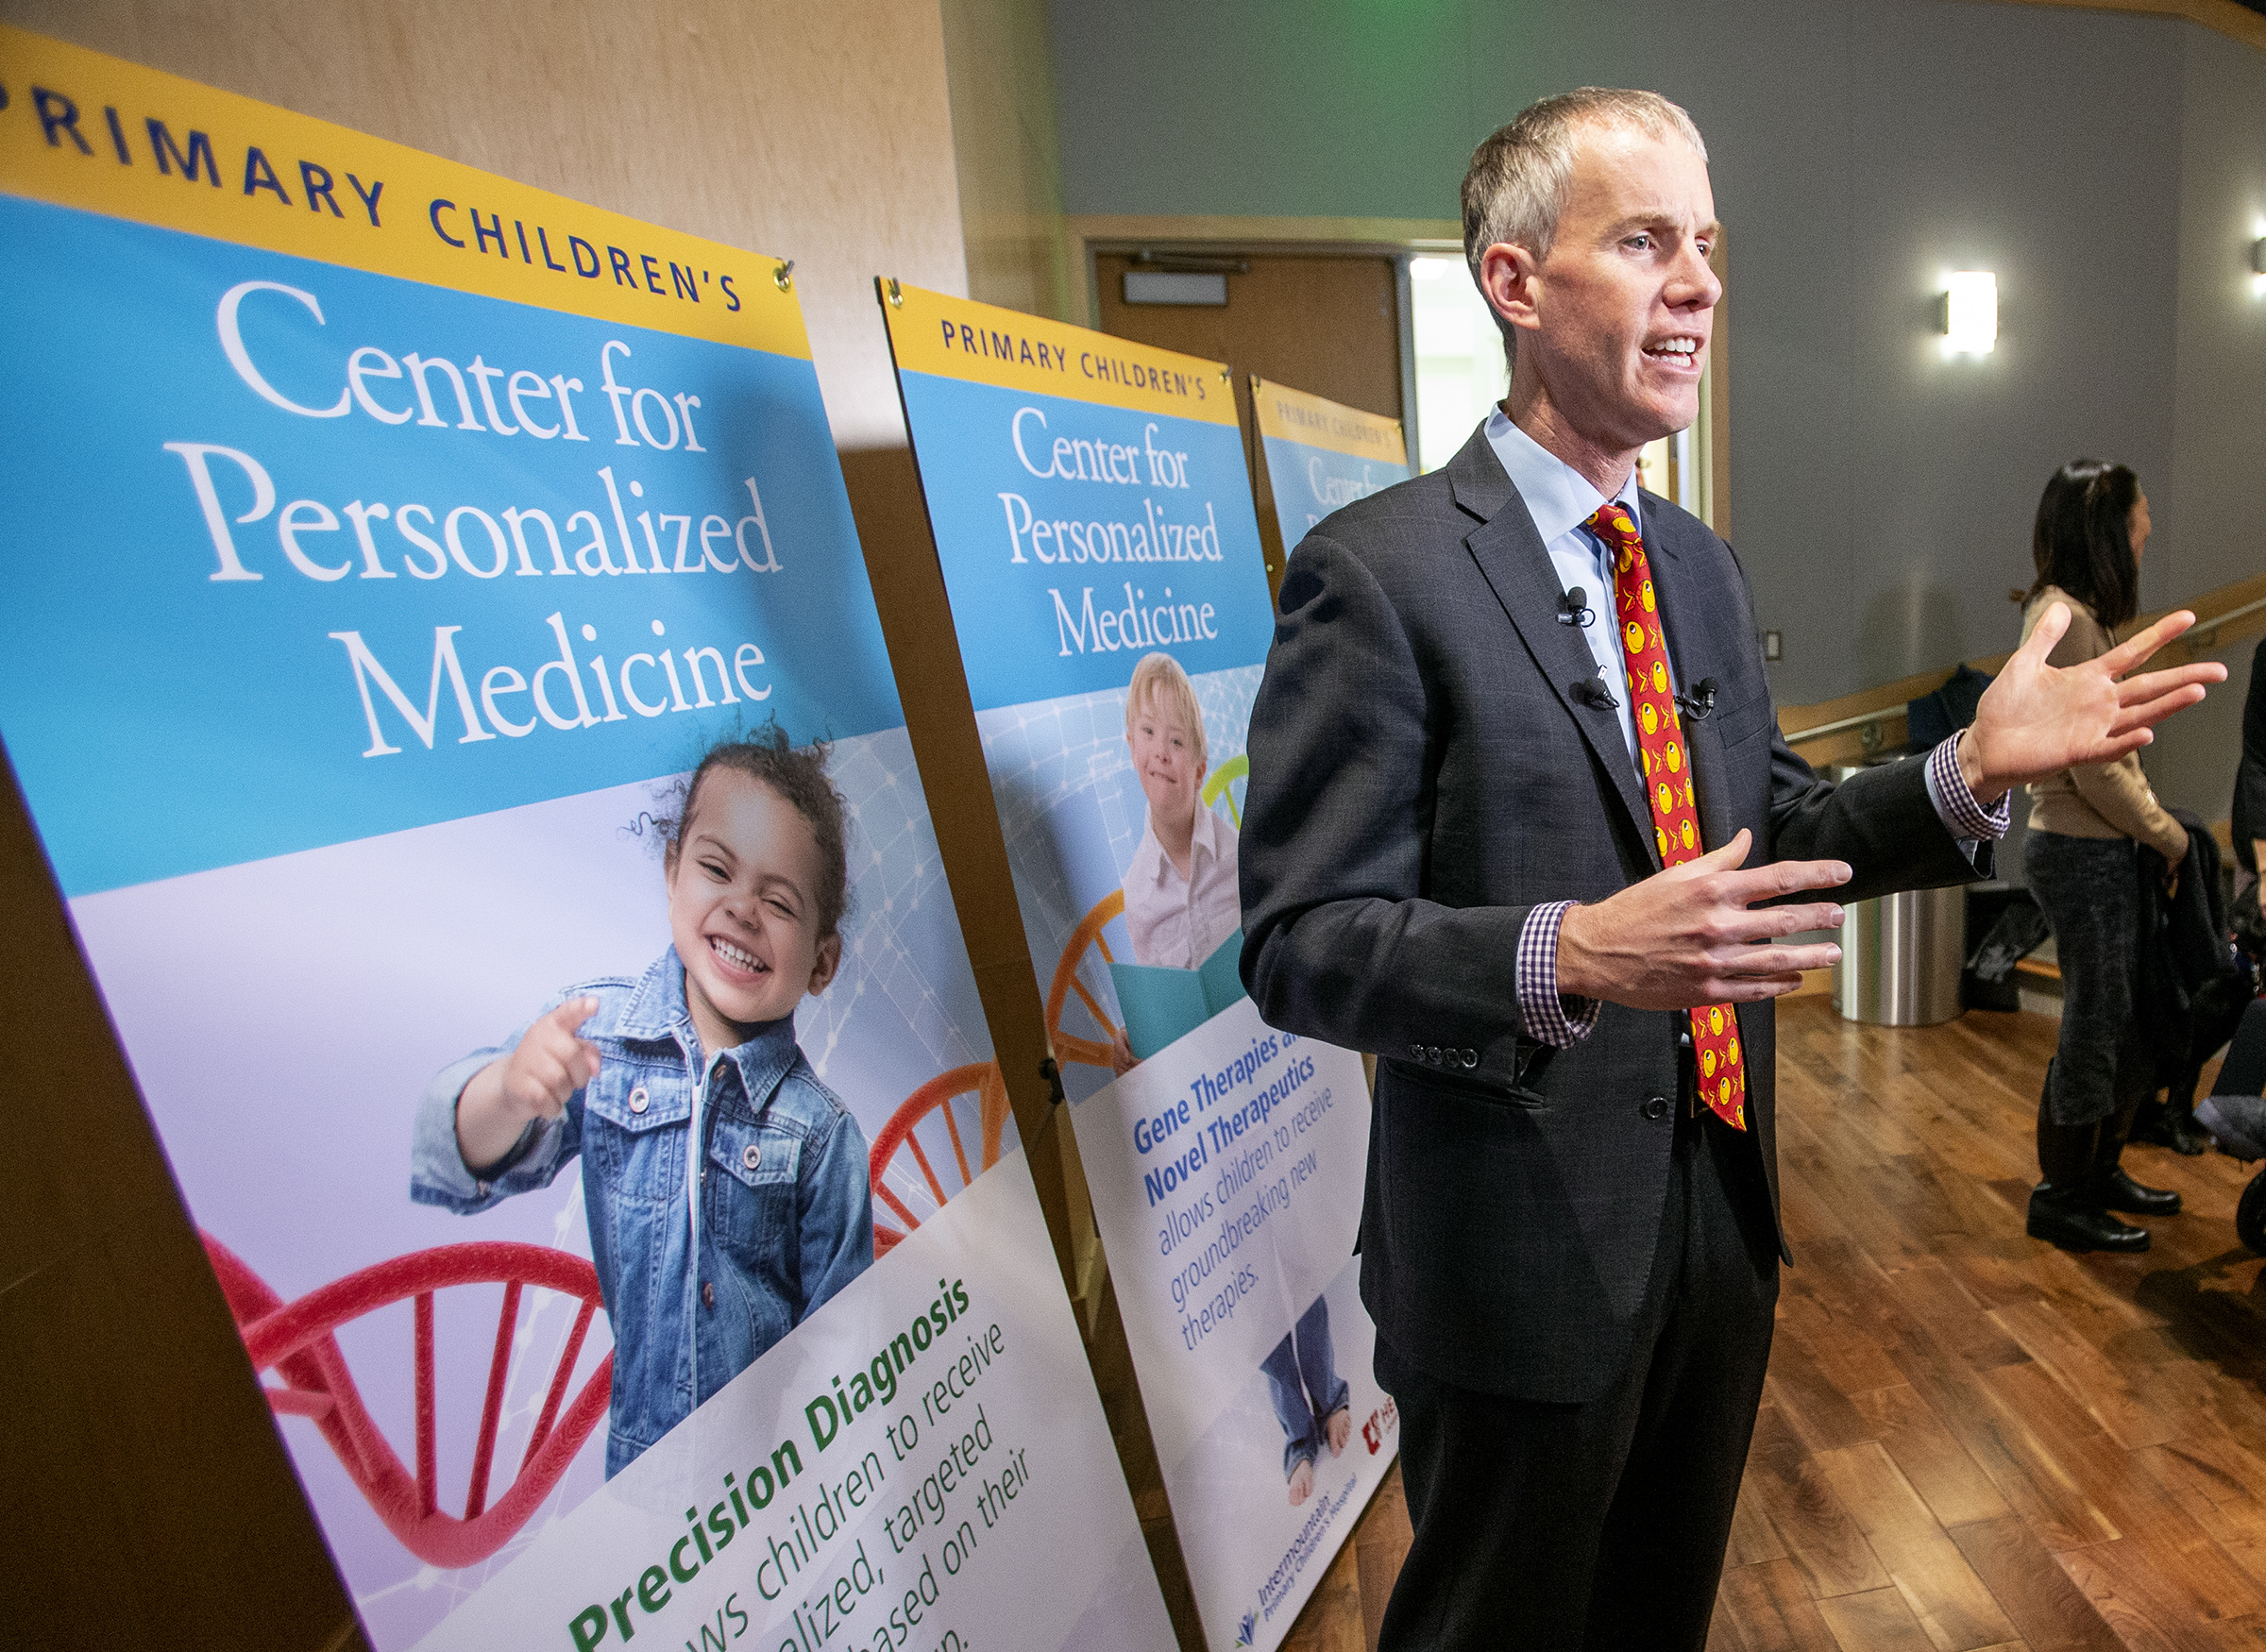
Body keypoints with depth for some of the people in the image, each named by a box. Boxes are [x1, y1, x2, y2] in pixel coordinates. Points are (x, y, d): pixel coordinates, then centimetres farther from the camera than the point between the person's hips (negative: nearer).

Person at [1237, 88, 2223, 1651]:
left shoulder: (1704, 567, 7)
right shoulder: (1381, 570, -19)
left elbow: (1765, 831, 11)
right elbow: (1299, 943, -22)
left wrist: (1970, 772, -5)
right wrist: (1568, 956, -35)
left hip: (1722, 1212, 7)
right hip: (1525, 1256, -7)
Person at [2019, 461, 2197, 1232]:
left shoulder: (2077, 613, 13)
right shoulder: (2065, 618, -18)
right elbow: (2093, 768, -20)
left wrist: (2155, 822, 10)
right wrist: (2165, 832, -8)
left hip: (2103, 850, 10)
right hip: (2080, 854, -10)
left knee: (2141, 1018, 18)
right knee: (2093, 1028, 1)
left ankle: (2101, 1170, 33)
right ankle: (2060, 1200, 17)